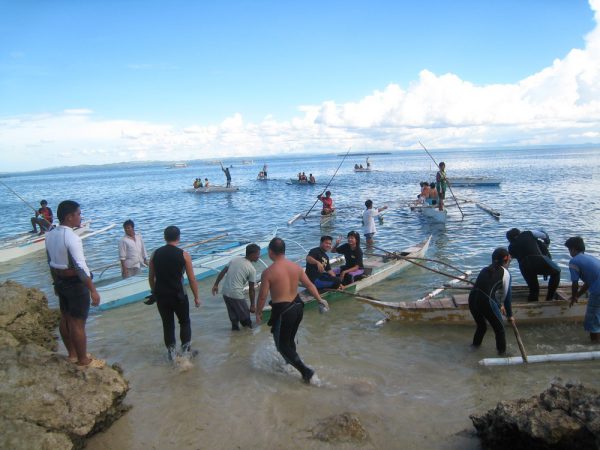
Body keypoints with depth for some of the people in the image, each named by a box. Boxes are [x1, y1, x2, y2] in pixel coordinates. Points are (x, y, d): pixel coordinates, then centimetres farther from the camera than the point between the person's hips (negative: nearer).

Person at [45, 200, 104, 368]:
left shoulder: (50, 235, 3)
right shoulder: (72, 238, -24)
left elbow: (51, 262, 13)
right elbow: (81, 267, -28)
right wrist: (93, 290, -25)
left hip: (60, 281, 9)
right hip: (75, 283, -9)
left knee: (65, 318, 19)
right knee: (78, 323, 1)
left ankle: (72, 354, 35)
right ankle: (83, 361, 13)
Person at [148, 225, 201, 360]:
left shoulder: (155, 254, 1)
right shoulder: (184, 255, -8)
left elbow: (151, 277, 8)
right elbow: (192, 279, -6)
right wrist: (196, 297, 4)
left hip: (161, 296, 3)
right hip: (178, 295, -3)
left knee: (167, 324, 16)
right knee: (184, 322, 17)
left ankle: (171, 351, 22)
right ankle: (186, 350, 18)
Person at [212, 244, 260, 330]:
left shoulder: (235, 259, 8)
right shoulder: (252, 269, -7)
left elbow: (222, 272, 8)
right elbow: (251, 289, -3)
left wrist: (216, 285, 17)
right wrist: (252, 305, 5)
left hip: (225, 292, 7)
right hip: (236, 295, -6)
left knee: (233, 313, 24)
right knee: (245, 316, 11)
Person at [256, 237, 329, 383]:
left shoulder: (268, 272, -18)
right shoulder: (296, 267, -2)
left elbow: (262, 296, -13)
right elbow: (309, 285, 7)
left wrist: (258, 312, 4)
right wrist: (319, 299, 21)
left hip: (282, 311, -6)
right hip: (297, 306, 6)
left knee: (282, 344, 9)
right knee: (289, 339, 26)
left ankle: (305, 371, 4)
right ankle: (289, 362, 44)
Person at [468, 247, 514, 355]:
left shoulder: (485, 270, 21)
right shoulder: (505, 273, 4)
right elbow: (506, 295, 6)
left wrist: (499, 305, 42)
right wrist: (509, 315, 17)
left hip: (472, 299, 6)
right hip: (486, 302, -6)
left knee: (481, 325, 31)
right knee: (499, 329, 17)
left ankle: (475, 344, 47)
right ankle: (502, 352, 27)